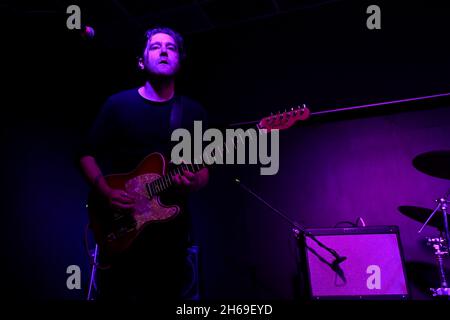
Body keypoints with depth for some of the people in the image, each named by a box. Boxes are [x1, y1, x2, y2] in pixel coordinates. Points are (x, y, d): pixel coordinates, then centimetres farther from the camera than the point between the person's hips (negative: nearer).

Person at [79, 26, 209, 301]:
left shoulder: (194, 112, 6)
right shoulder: (118, 103, 1)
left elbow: (204, 169, 6)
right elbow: (88, 155, 2)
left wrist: (193, 183, -17)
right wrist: (107, 193, -14)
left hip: (171, 226, 2)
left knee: (167, 294, 10)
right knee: (115, 294, 4)